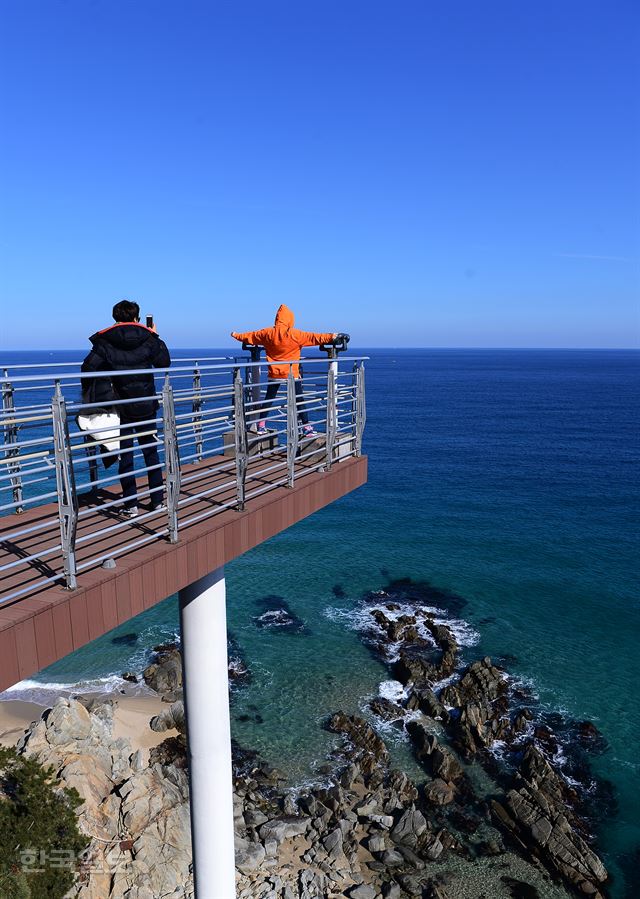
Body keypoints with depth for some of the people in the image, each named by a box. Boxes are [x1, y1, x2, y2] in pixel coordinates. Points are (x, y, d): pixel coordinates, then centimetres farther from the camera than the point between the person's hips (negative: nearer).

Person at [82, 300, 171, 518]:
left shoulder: (105, 341, -6)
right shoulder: (148, 339, -1)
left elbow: (88, 368, -13)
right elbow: (164, 363, 10)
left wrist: (87, 394, 4)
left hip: (120, 408, -1)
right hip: (146, 407, 2)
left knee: (125, 457, 5)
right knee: (151, 453, 12)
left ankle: (131, 506, 8)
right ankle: (157, 501, 16)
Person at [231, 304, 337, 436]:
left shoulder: (268, 333, -1)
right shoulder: (295, 335, -12)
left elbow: (250, 336, 12)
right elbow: (313, 338, -11)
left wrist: (236, 335, 28)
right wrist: (330, 337, -2)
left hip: (274, 373, 3)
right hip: (292, 374, -3)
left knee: (268, 399, 15)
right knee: (299, 400, 2)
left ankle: (261, 425, 20)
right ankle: (306, 427, 1)